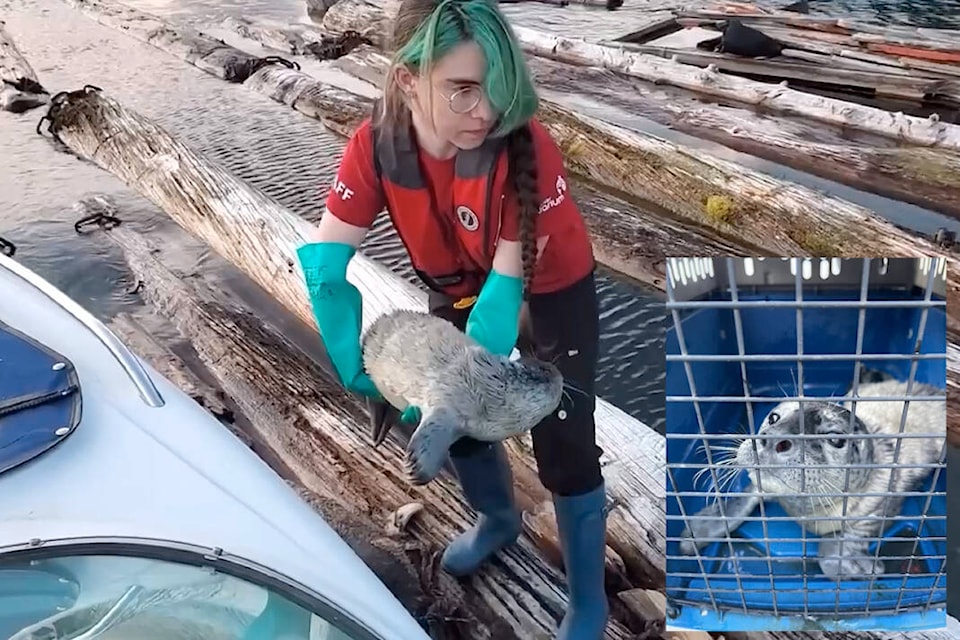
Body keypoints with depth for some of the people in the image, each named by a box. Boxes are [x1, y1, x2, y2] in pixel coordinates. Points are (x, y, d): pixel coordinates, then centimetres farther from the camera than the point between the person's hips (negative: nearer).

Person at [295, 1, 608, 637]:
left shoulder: (526, 148, -37)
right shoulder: (377, 144, -25)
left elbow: (508, 281, -32)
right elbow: (325, 258, -24)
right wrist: (350, 361, -31)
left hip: (552, 293, -4)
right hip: (459, 292, 5)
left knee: (564, 449, -3)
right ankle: (499, 519, 52)